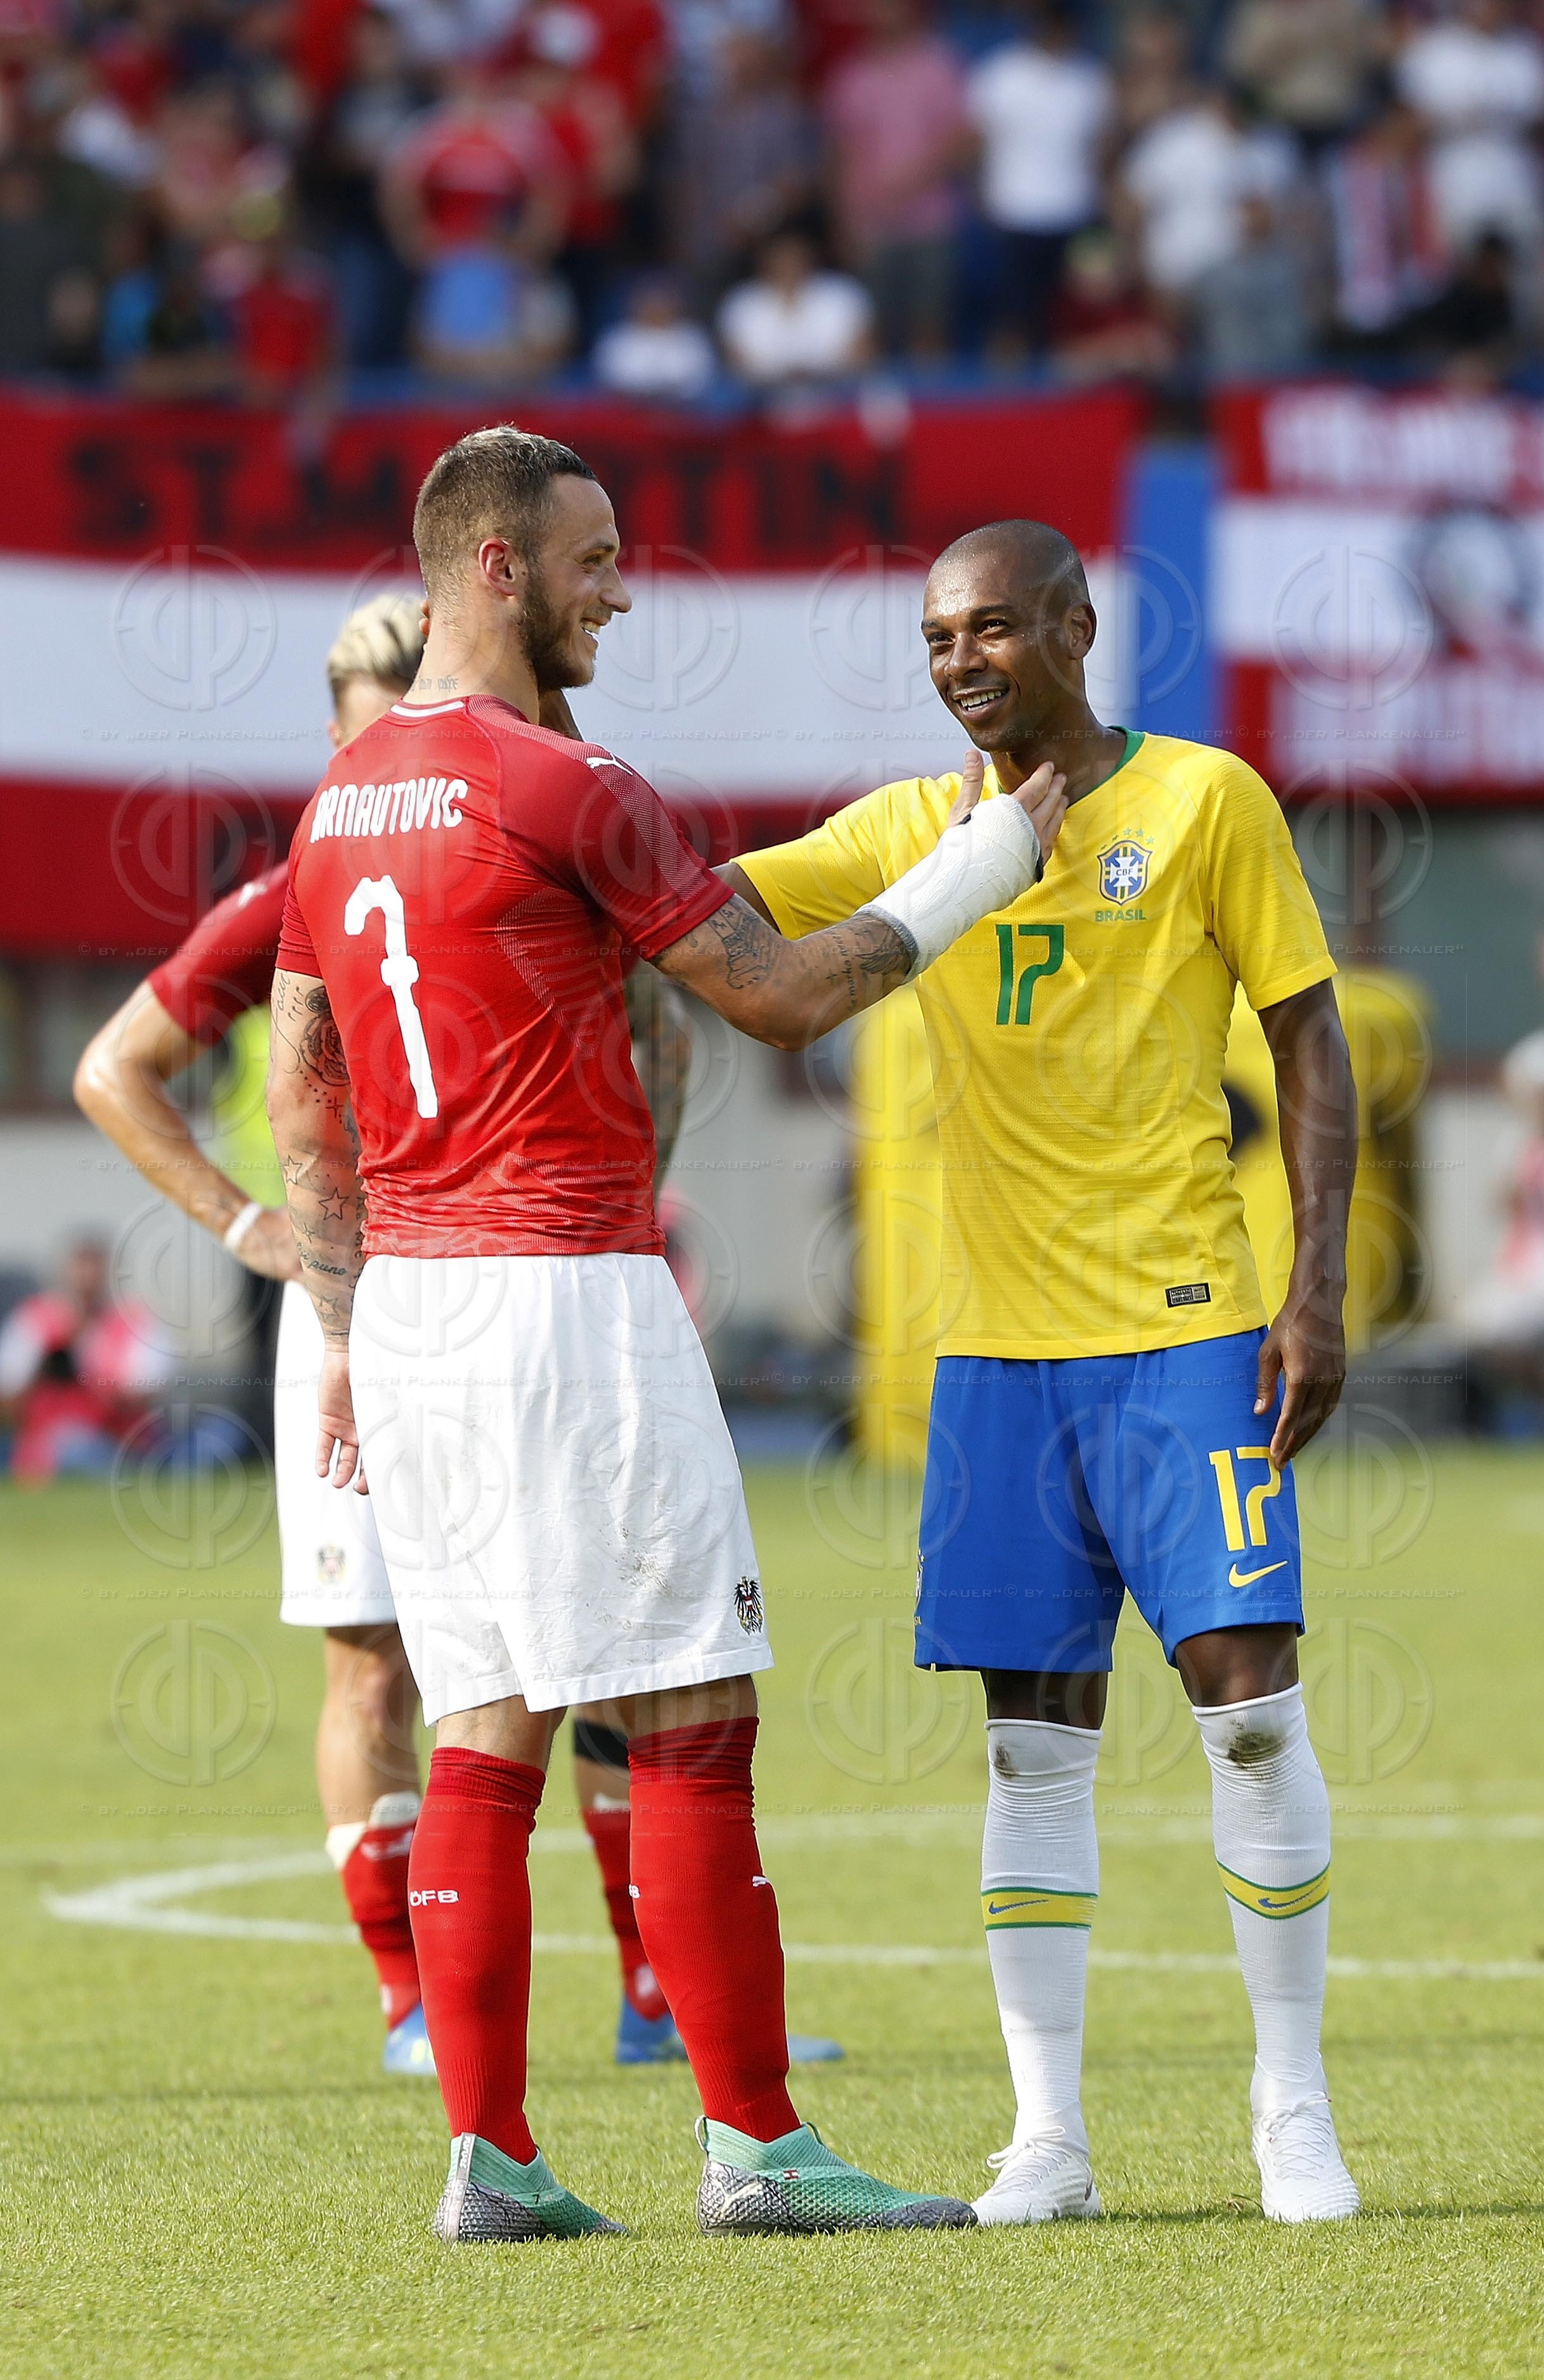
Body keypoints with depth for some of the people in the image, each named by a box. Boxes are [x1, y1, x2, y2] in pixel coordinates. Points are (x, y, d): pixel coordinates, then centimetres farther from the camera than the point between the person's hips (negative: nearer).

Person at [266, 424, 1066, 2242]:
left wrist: (348, 1325, 23)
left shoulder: (342, 800, 13)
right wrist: (971, 878, 6)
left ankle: (488, 2158, 4)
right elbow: (782, 1000, -5)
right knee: (692, 1725, -4)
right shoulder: (568, 791, -12)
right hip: (569, 1292, -8)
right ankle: (753, 2145, -3)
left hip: (410, 1300, 8)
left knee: (484, 1736, 8)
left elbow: (300, 1101, 18)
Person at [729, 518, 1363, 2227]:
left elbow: (1309, 1042, 1)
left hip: (1186, 1327, -3)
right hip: (1000, 1345, 3)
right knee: (1034, 1735, 2)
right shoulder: (910, 834, 10)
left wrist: (1318, 1286, -7)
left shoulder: (1202, 802, 0)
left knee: (1249, 1701, -7)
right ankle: (1048, 2137, 5)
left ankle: (1293, 2105, 5)